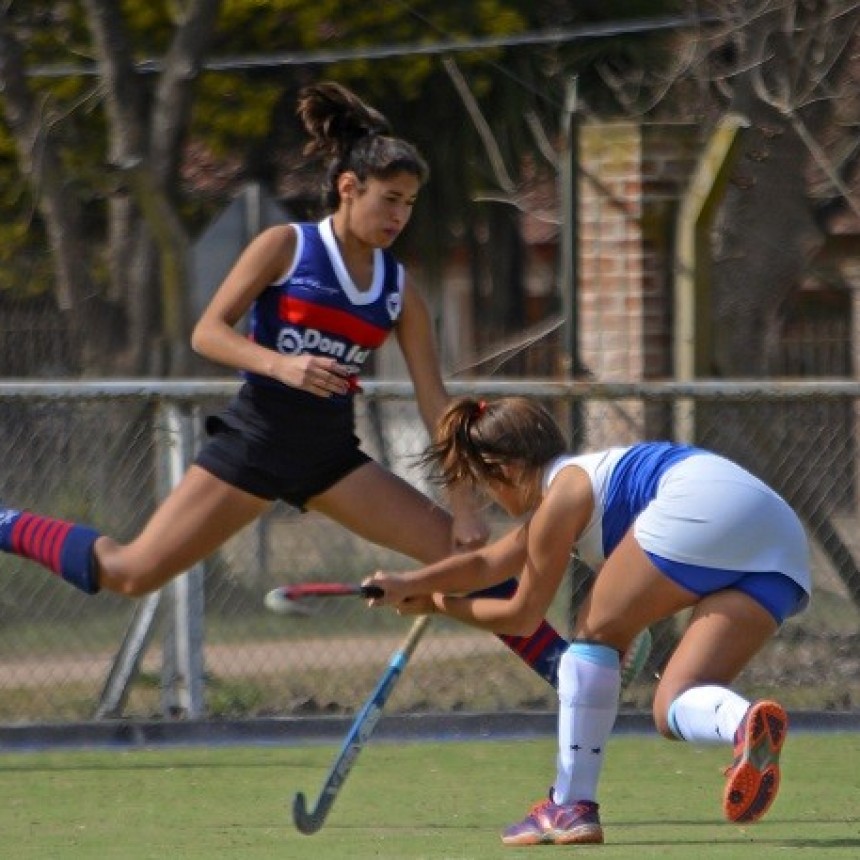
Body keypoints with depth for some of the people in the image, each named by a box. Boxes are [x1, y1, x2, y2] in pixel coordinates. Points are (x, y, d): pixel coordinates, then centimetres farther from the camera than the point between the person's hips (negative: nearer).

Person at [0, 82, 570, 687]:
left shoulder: (399, 288, 5)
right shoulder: (286, 247, -6)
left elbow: (435, 402, 4)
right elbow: (208, 332, -10)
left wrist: (465, 502, -3)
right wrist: (281, 365, -28)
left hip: (332, 456, 4)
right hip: (254, 439, -4)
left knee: (462, 552, -7)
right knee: (128, 574, -9)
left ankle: (566, 668, -1)